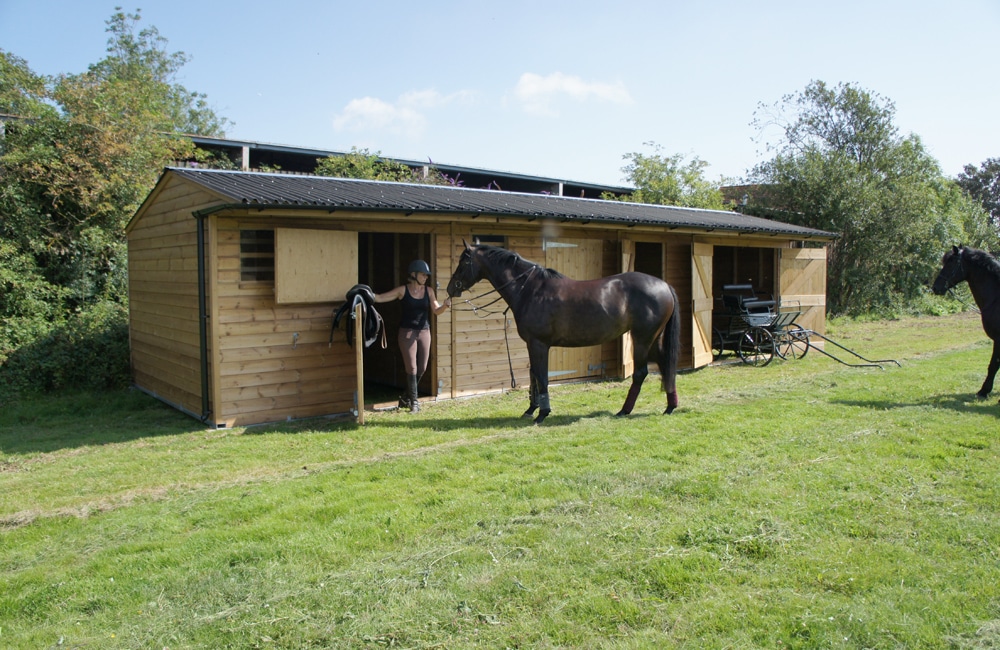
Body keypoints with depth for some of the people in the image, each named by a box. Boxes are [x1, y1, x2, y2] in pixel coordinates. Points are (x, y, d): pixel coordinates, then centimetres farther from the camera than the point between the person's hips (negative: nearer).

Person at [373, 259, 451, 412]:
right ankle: (414, 401, 8)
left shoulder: (429, 291, 4)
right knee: (412, 368, -2)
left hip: (424, 332, 4)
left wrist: (445, 305, -15)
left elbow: (436, 311, 4)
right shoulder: (403, 290, -5)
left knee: (422, 368, 7)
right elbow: (380, 298, -4)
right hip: (407, 332, -4)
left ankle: (407, 397, 26)